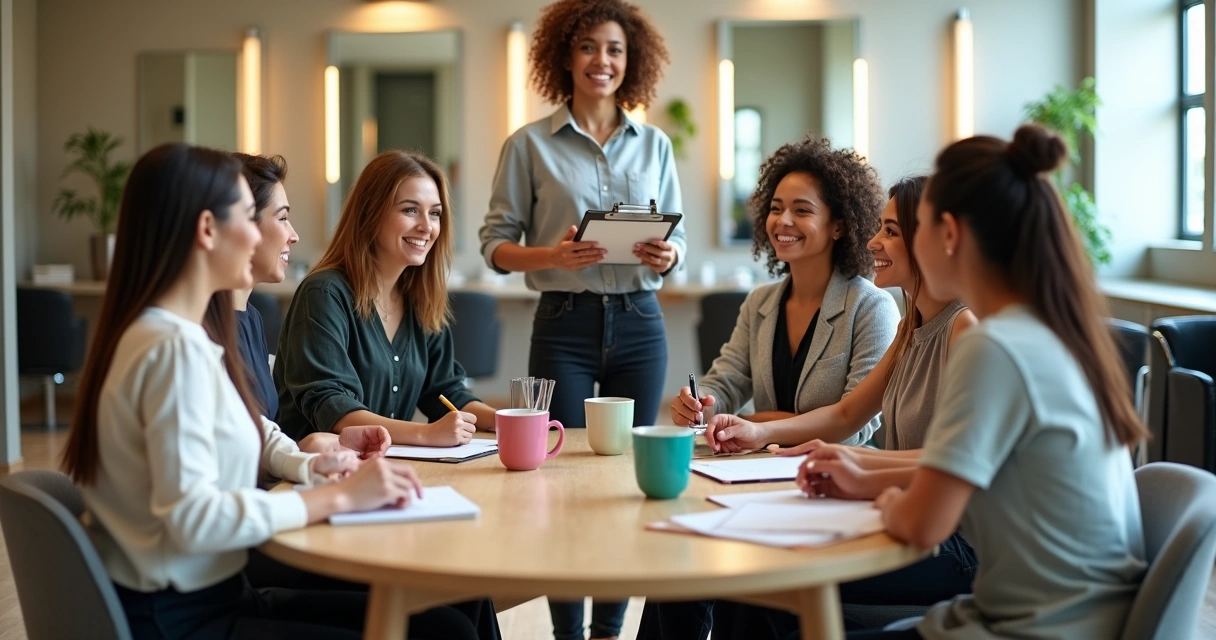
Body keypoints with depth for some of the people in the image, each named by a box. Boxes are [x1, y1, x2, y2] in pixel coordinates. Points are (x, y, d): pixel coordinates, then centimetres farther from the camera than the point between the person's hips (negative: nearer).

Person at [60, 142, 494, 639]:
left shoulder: (186, 336, 13)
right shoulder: (176, 347, -19)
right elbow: (191, 517, -28)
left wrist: (309, 466, -1)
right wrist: (339, 497, -22)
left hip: (211, 594, 9)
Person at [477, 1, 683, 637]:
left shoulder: (654, 144, 9)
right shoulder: (530, 144, 1)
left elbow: (679, 237, 12)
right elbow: (495, 243, 0)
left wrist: (667, 256, -11)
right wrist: (554, 256, -19)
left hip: (638, 323, 3)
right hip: (565, 325, -2)